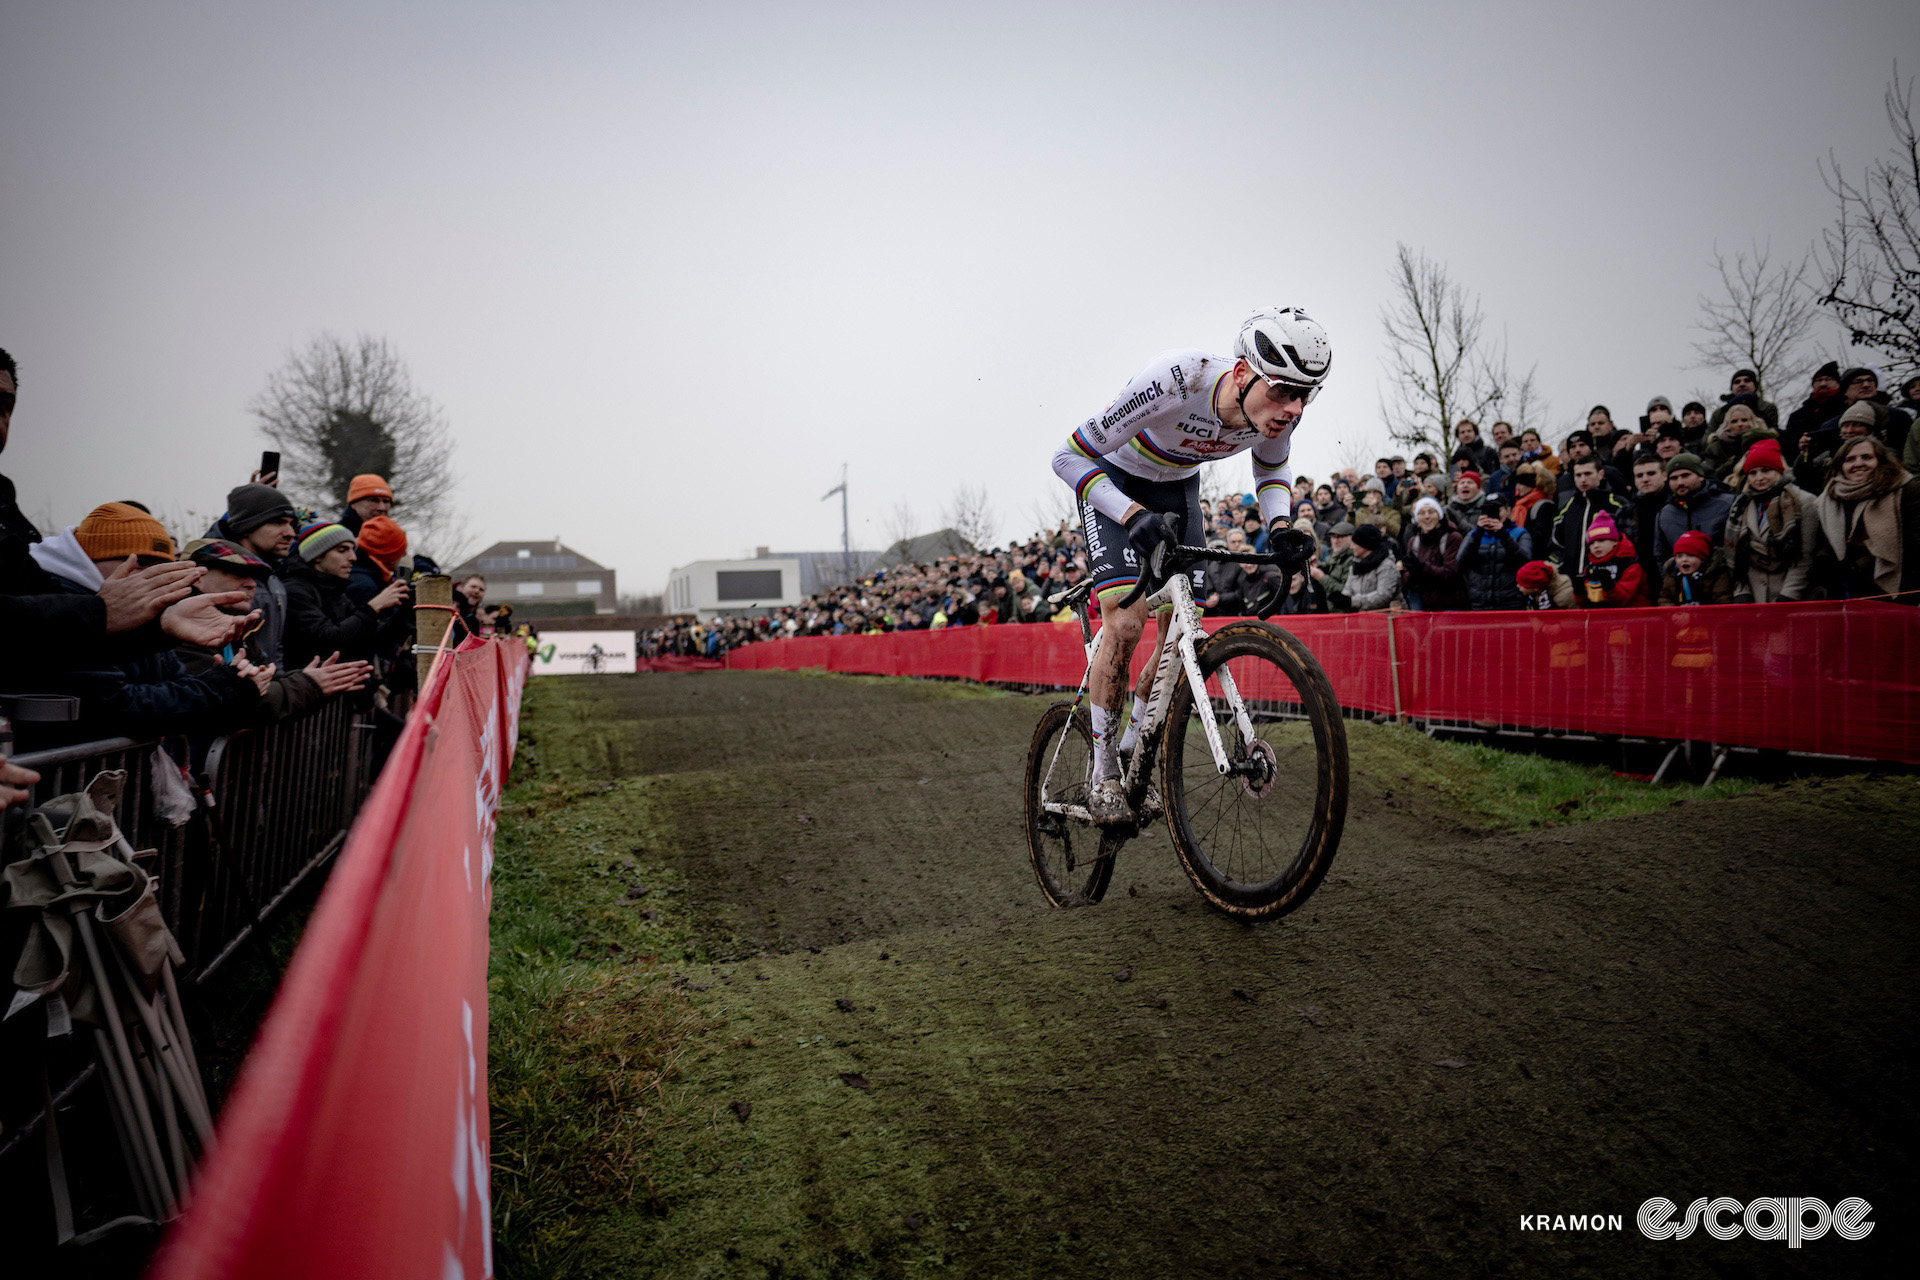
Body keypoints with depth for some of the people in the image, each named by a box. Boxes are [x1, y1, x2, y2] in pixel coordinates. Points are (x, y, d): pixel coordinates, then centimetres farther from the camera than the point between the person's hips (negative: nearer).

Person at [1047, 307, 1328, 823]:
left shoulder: (1280, 407, -24)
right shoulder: (1175, 380, -40)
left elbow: (1272, 470, 2)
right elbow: (1069, 456, -33)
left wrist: (1278, 525, -18)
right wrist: (1134, 515, -46)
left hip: (1177, 484, 5)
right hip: (1112, 478, -5)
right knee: (1126, 620, -21)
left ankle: (1133, 748, 18)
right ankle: (1103, 777, -7)